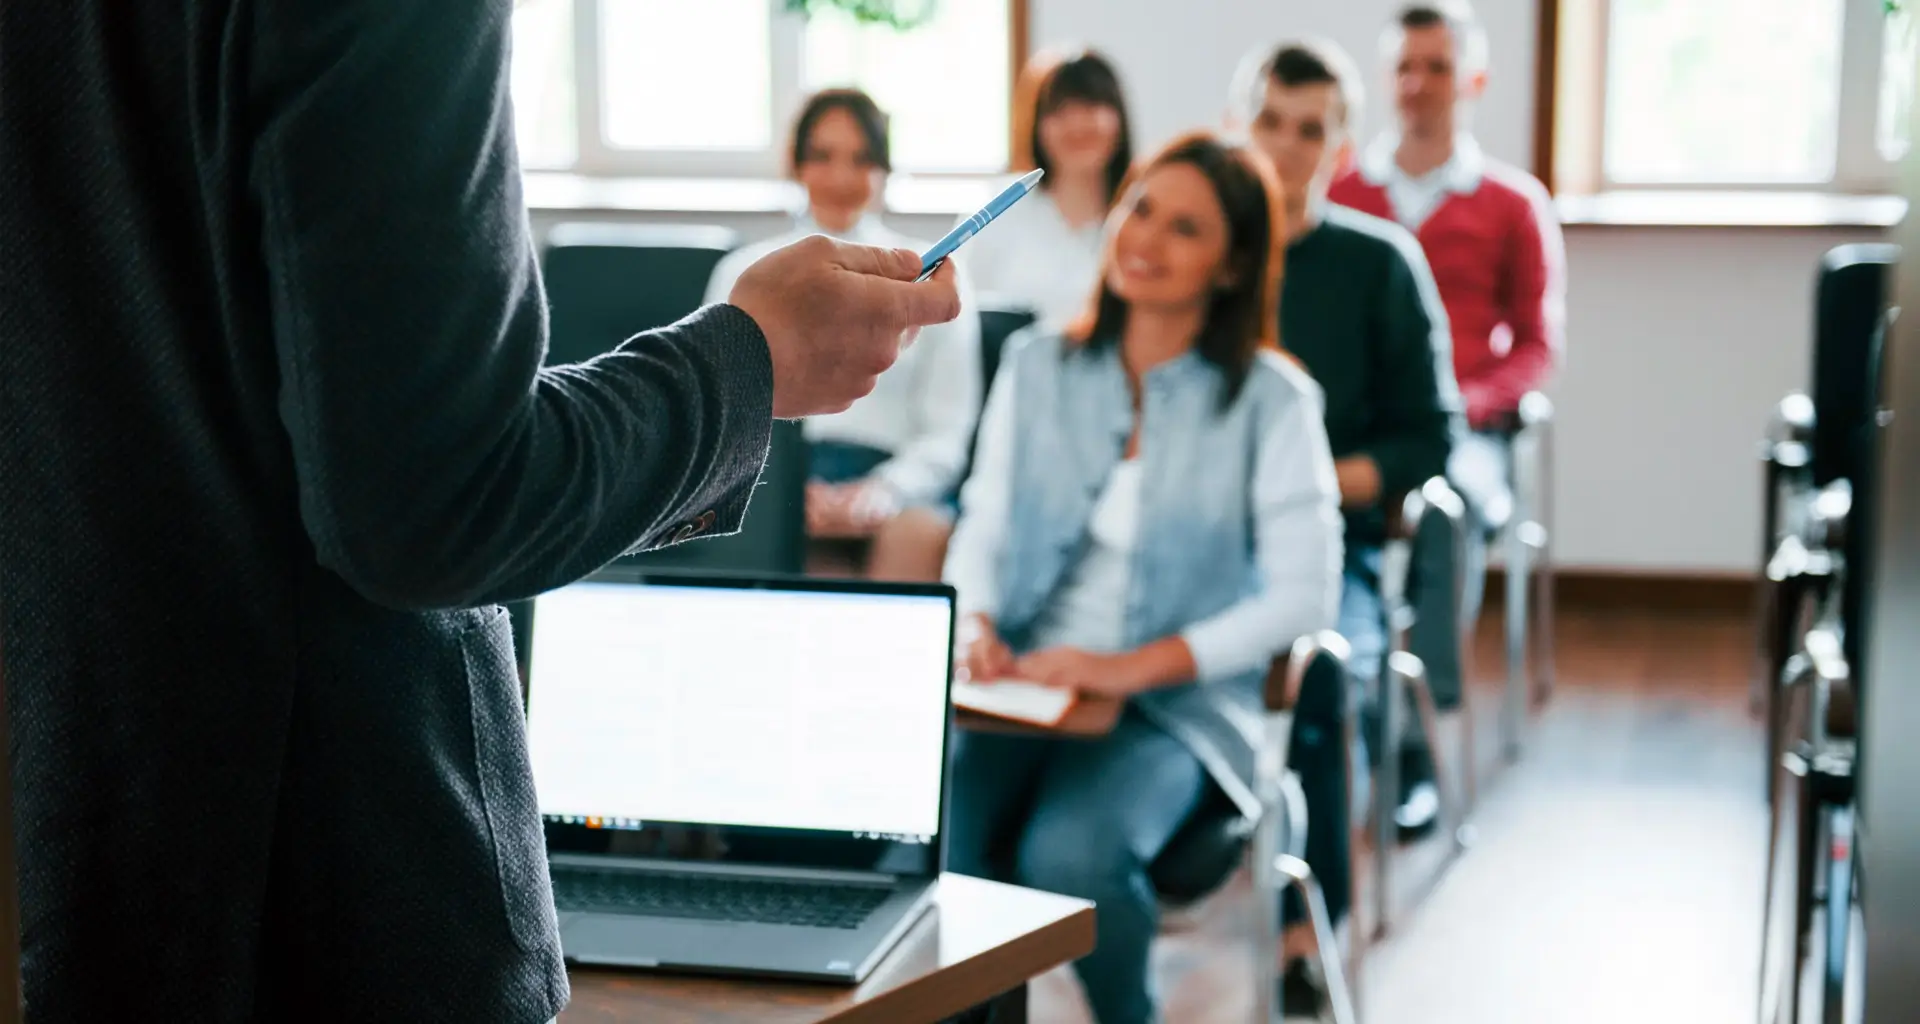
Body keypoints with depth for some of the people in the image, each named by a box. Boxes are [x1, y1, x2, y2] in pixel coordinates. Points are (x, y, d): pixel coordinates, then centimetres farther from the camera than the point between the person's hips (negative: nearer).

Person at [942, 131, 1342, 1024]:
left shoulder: (1268, 400, -1)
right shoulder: (1039, 366, 12)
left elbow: (1305, 595, -7)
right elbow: (981, 527, 13)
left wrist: (1137, 666, -16)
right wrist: (975, 622, -10)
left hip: (1175, 708, -2)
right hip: (1021, 685, 3)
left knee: (1070, 854, -31)